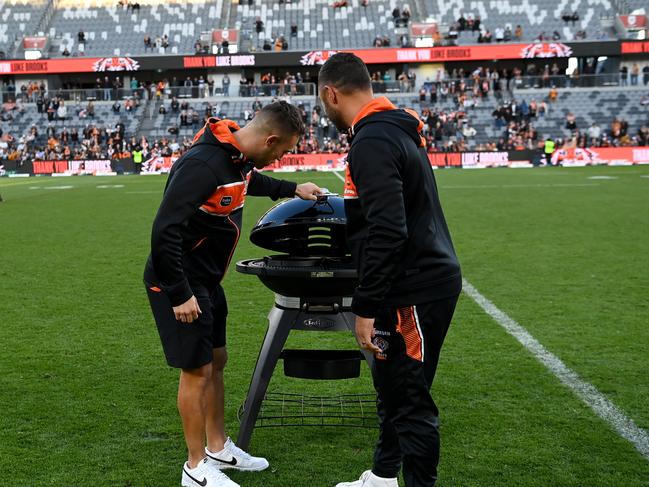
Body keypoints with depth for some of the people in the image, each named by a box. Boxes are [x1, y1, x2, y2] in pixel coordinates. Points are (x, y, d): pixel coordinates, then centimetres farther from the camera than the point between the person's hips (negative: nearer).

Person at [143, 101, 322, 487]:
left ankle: (218, 449, 32)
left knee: (216, 361, 16)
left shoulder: (237, 156, 1)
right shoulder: (203, 164, -28)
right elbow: (165, 231, -31)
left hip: (207, 281, 9)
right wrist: (179, 295, -26)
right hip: (180, 283, -9)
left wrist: (292, 189, 27)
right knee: (197, 370, -1)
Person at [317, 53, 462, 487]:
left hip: (416, 292, -11)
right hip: (424, 278, 11)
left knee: (411, 401, 0)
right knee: (390, 384, 21)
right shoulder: (396, 129, 13)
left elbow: (387, 234, -27)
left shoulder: (371, 142, -19)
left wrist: (367, 308, -22)